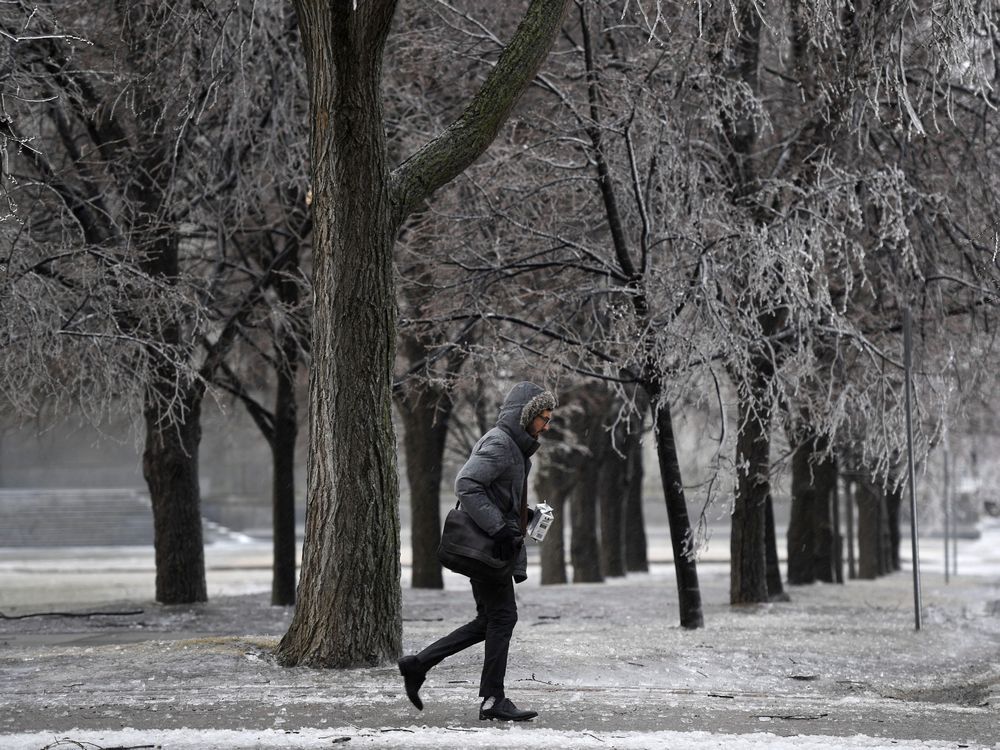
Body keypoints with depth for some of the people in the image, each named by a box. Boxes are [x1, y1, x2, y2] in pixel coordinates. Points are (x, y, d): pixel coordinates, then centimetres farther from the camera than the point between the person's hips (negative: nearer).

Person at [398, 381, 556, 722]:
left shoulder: (513, 446, 19)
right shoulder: (498, 444, -14)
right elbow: (466, 484, -26)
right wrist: (499, 528, -26)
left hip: (494, 543, 10)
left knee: (488, 621, 11)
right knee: (502, 616, -6)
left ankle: (417, 665, 14)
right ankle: (493, 699, -2)